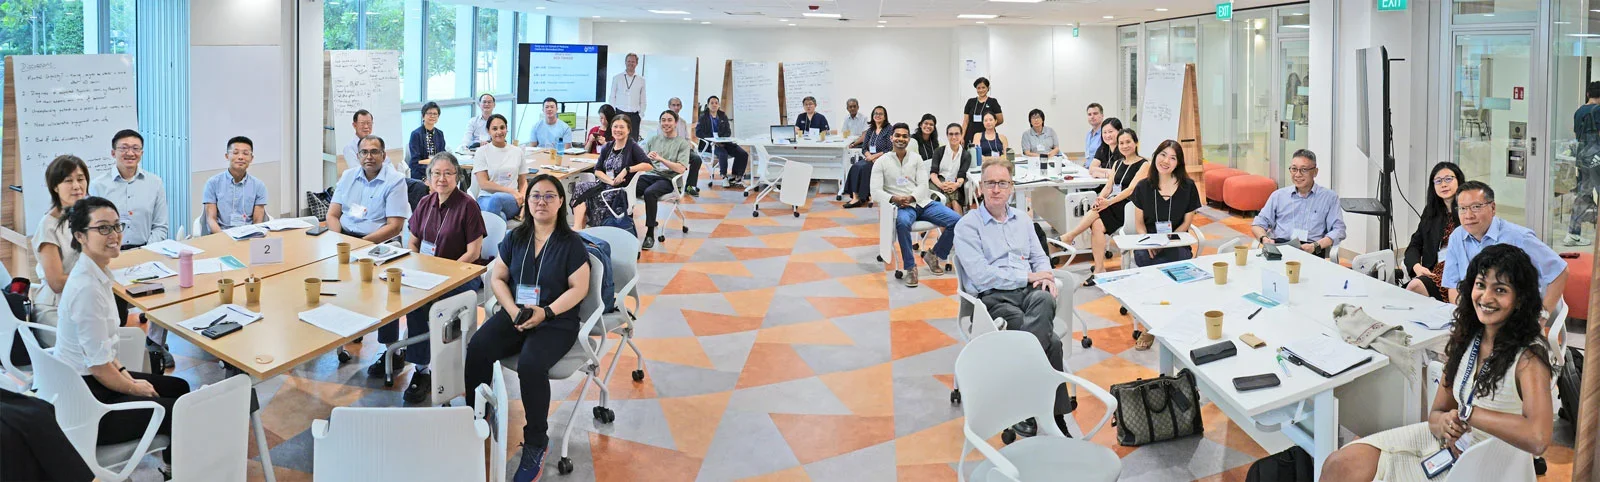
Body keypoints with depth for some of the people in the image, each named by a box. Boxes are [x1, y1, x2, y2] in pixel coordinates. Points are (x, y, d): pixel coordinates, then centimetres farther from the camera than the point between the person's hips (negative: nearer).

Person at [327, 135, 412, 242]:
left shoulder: (396, 181, -3)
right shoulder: (347, 176, 13)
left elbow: (394, 227, -11)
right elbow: (333, 215, 9)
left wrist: (362, 242, -20)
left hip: (377, 241, -4)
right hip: (343, 235, 5)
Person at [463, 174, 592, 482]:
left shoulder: (571, 243, -3)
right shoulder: (515, 238, 10)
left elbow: (578, 288, -6)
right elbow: (497, 278, 10)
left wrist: (546, 313, -20)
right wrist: (512, 311, -9)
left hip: (557, 321, -4)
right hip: (515, 315, 5)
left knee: (530, 364, -33)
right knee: (477, 349, -25)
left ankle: (536, 445, -16)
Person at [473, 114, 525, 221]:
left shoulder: (517, 151, 15)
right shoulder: (482, 152, 6)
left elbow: (522, 182, 17)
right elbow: (483, 183, -2)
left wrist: (522, 197, -5)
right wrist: (511, 191, -11)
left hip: (511, 201, 2)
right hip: (487, 197, -2)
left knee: (496, 198, -37)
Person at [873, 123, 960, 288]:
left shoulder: (916, 158, 12)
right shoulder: (881, 162, 5)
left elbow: (923, 185, 3)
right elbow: (876, 192, -3)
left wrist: (911, 197, -17)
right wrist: (894, 198, -22)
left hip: (922, 202, 4)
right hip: (901, 206, -4)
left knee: (956, 220, -17)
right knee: (902, 223, -41)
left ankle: (933, 255, 6)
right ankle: (910, 267, -24)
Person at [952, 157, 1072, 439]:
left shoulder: (1022, 219, 22)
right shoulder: (968, 226, 1)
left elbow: (1040, 257, 23)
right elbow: (981, 276, -10)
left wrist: (1045, 276, -2)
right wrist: (1028, 277, -9)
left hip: (1029, 290, 4)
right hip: (992, 298, -4)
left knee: (1045, 300, -36)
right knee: (1051, 341, -31)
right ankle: (1054, 413, -24)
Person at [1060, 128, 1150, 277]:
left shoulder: (1143, 165, -1)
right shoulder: (1117, 163, 20)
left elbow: (1131, 189, -13)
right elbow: (1108, 186, 11)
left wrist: (1109, 202, -26)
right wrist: (1100, 199, -12)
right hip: (1114, 207, 5)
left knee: (1097, 212, -31)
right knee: (1097, 225, -27)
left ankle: (1068, 237, -22)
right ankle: (1099, 270, -29)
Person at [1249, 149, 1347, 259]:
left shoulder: (1330, 197, 14)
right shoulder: (1278, 195, 21)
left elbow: (1338, 230, 5)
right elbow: (1259, 223, 19)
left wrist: (1316, 246, -14)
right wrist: (1264, 238, -6)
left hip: (1310, 251, -1)